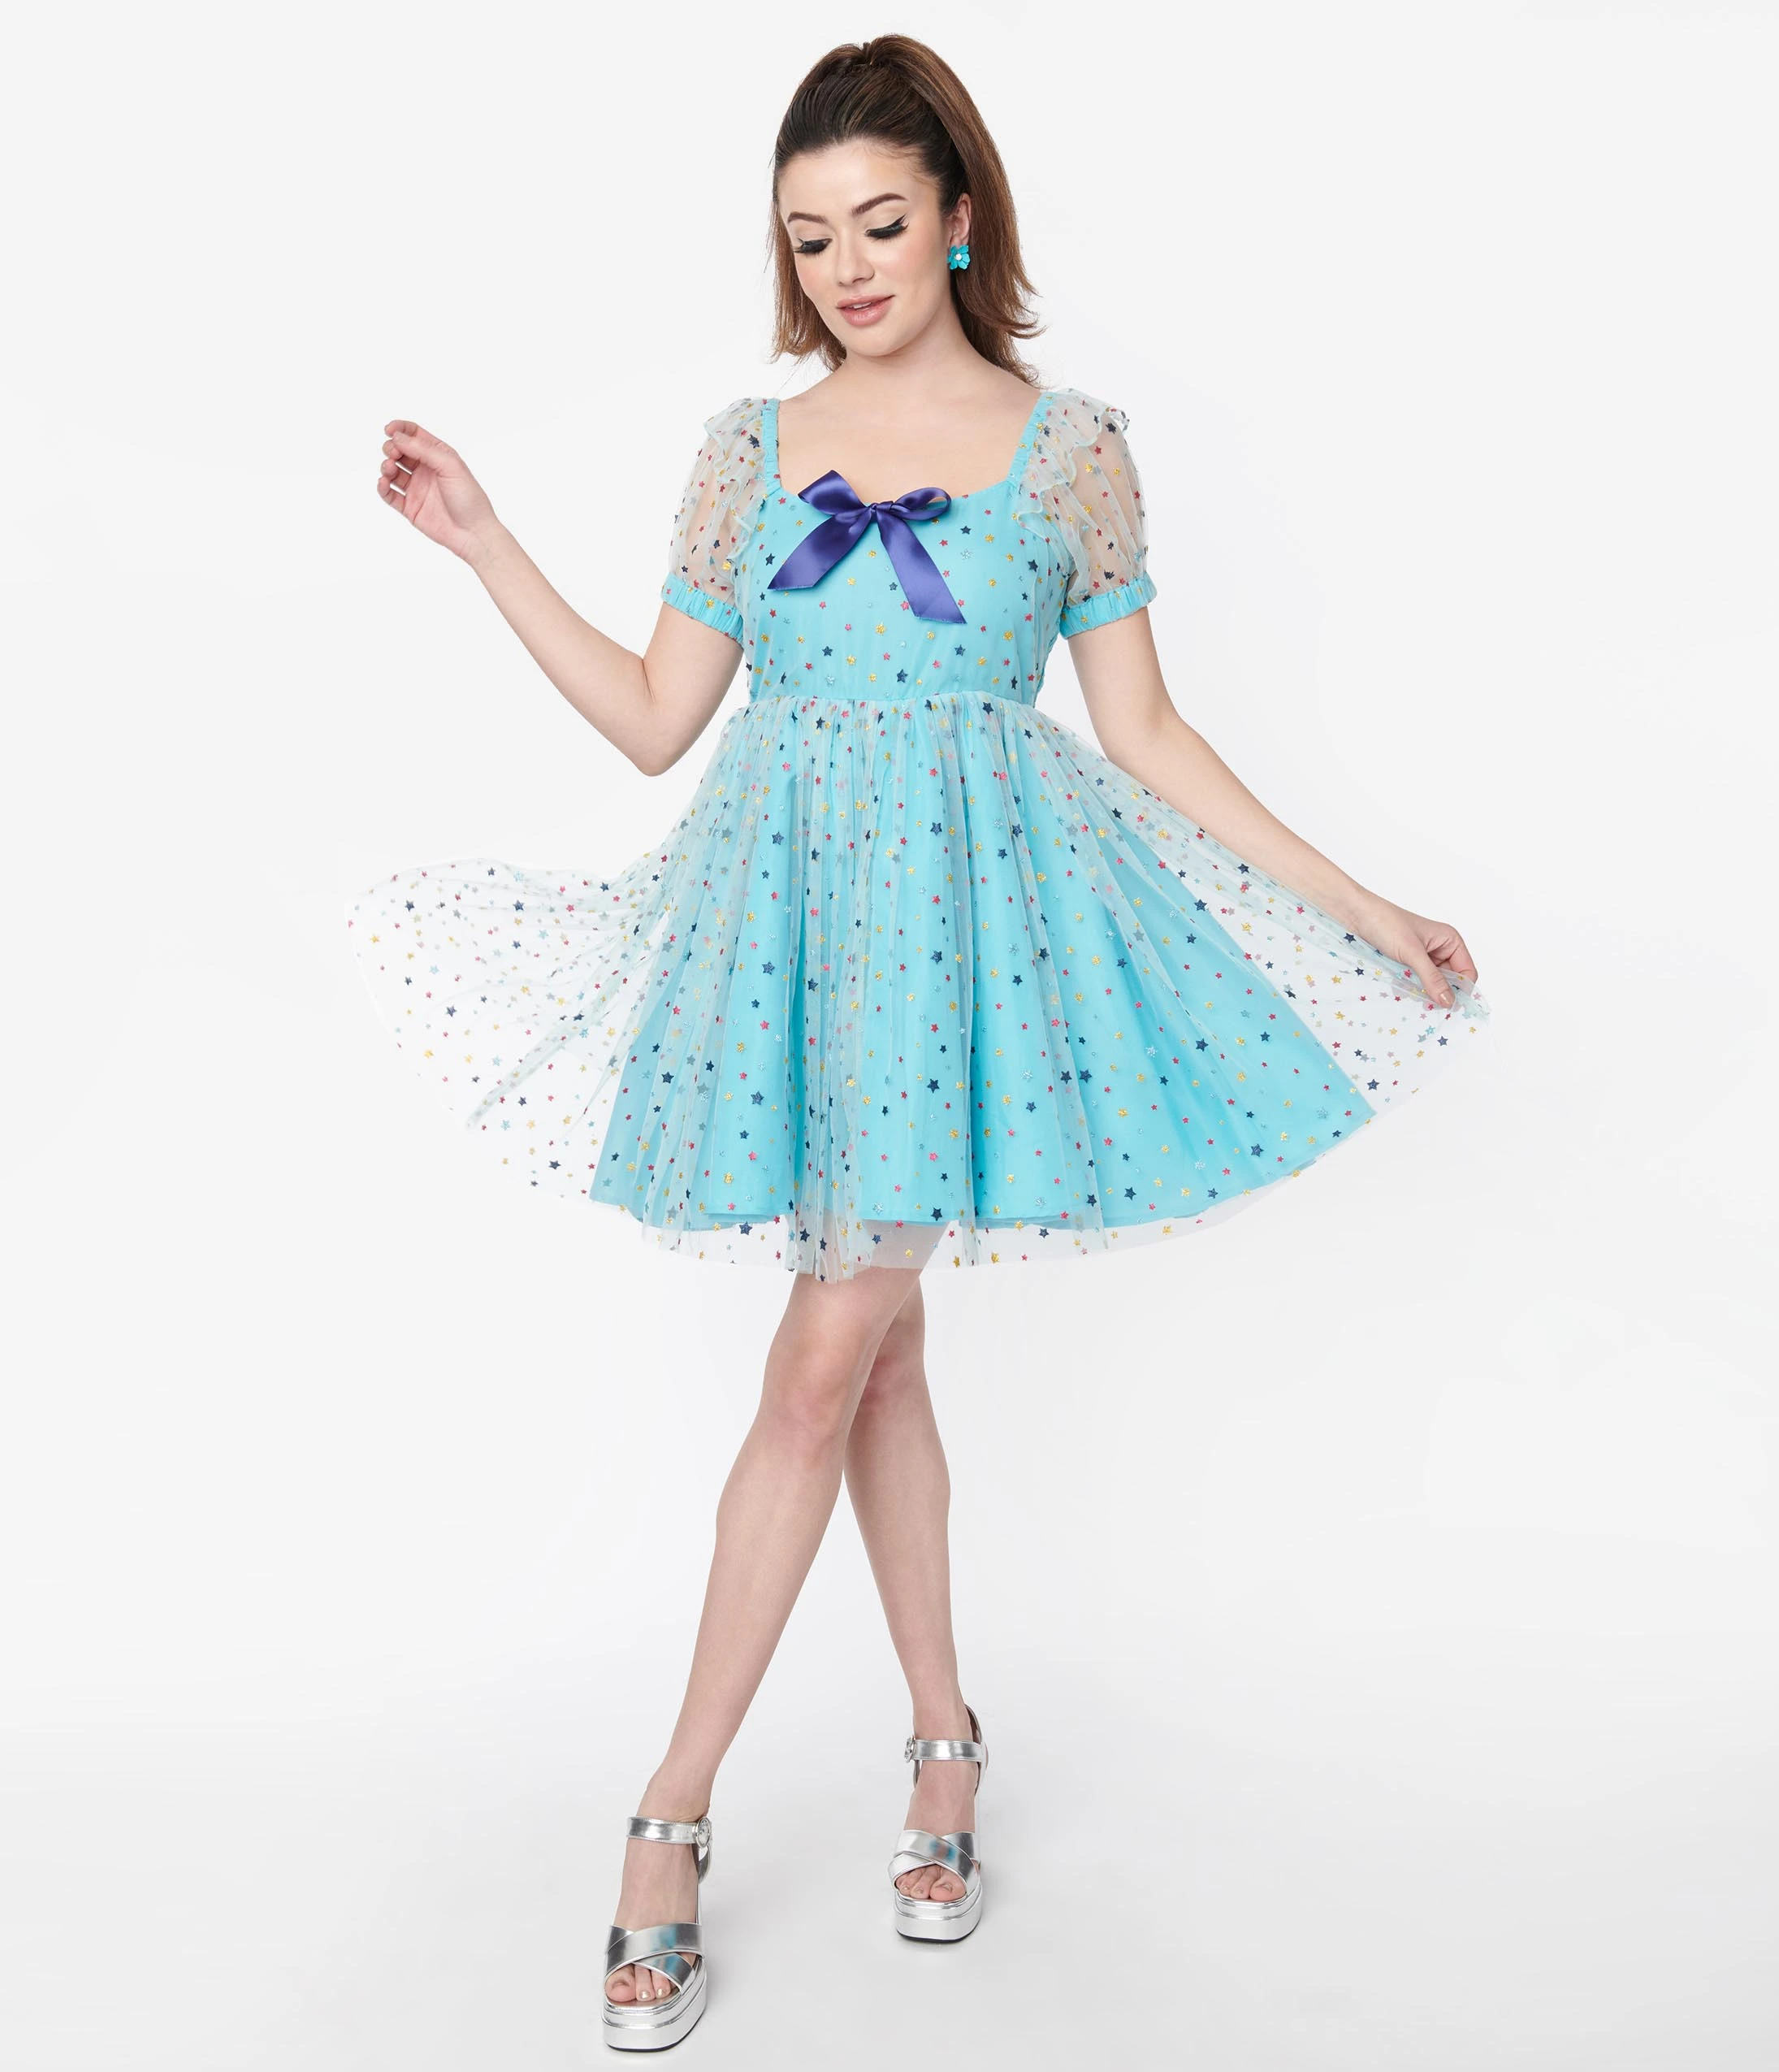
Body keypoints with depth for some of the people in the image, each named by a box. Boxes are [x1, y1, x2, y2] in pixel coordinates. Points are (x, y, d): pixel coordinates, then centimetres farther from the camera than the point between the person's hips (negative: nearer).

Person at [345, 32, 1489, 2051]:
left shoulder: (1069, 443, 2)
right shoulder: (750, 445, 9)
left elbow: (1148, 735, 5)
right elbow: (655, 718, 9)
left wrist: (1359, 909, 4)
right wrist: (484, 543, 5)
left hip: (976, 903, -3)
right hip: (793, 904, 3)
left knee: (825, 1361, -6)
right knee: (875, 1344, 10)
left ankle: (674, 1810, 6)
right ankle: (945, 1738, 27)